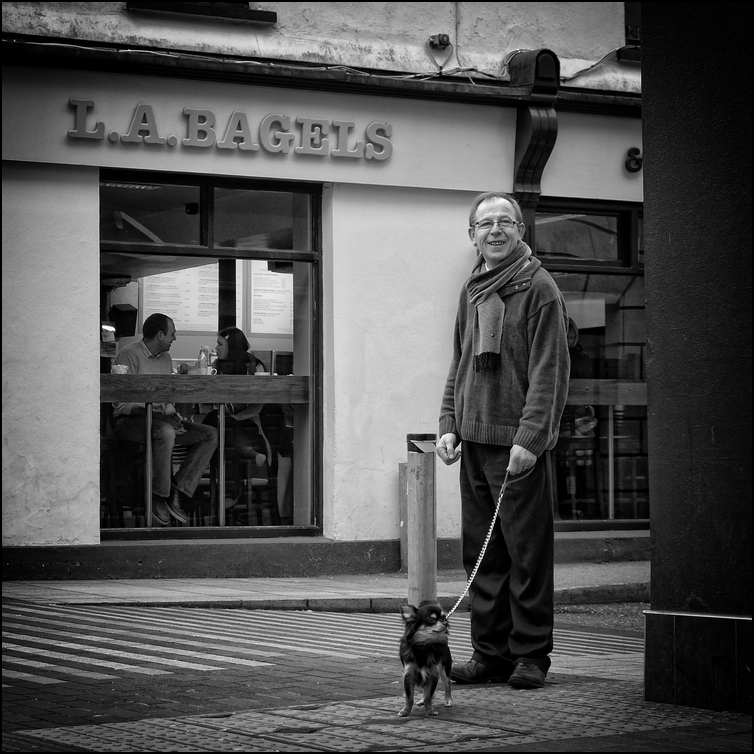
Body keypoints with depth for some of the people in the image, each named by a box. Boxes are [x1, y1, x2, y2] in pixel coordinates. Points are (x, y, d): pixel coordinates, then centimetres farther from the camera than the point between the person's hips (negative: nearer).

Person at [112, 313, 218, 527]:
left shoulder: (165, 358, 18)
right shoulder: (129, 355, -8)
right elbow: (122, 403, -14)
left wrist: (172, 412, 1)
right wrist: (159, 409, -19)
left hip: (162, 419, 8)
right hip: (129, 420, -8)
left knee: (211, 435, -10)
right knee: (165, 431, -40)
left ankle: (178, 493, -18)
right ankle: (159, 498, -25)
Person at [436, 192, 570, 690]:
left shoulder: (539, 288, -5)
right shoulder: (472, 291, 17)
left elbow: (549, 372, -11)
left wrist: (530, 438, -18)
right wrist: (449, 424, 11)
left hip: (519, 444, -7)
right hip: (474, 441, 7)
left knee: (527, 552, -3)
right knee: (482, 553, 8)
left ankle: (531, 656, 4)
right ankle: (491, 653, 15)